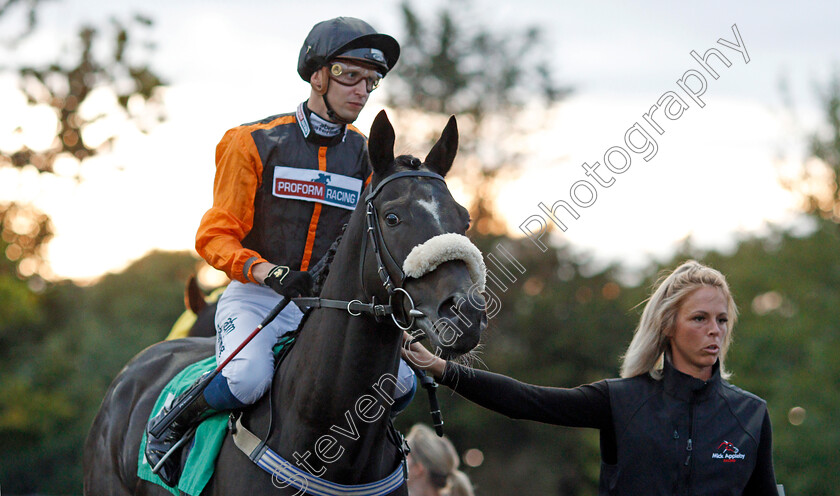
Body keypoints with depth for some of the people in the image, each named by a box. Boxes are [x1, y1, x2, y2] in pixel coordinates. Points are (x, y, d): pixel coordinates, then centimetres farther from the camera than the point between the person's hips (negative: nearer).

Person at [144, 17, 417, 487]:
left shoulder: (367, 156, 9)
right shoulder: (253, 143, -4)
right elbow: (216, 237, -5)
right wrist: (270, 272, -23)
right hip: (255, 297, -4)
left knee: (401, 381, -17)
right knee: (249, 378, -33)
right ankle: (170, 423, -2)